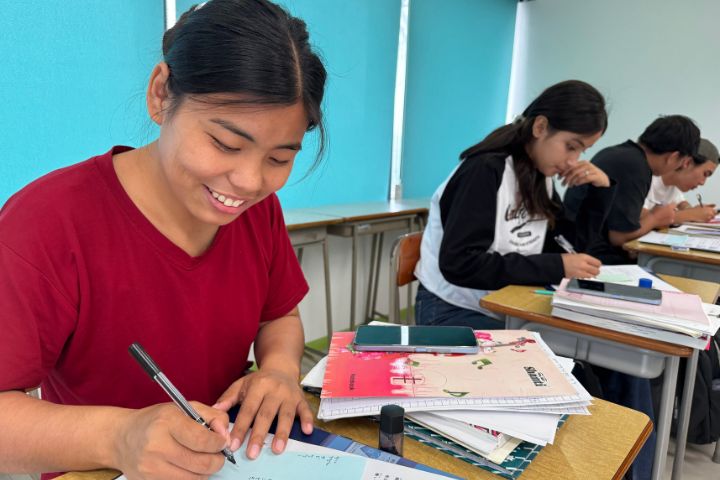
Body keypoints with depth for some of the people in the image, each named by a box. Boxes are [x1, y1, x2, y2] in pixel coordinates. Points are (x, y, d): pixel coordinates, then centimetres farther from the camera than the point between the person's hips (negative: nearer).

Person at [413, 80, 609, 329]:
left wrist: (600, 189, -2)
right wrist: (556, 267, -26)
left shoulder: (540, 175, 5)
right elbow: (459, 264, -26)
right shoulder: (486, 170, -19)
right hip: (453, 310, -7)